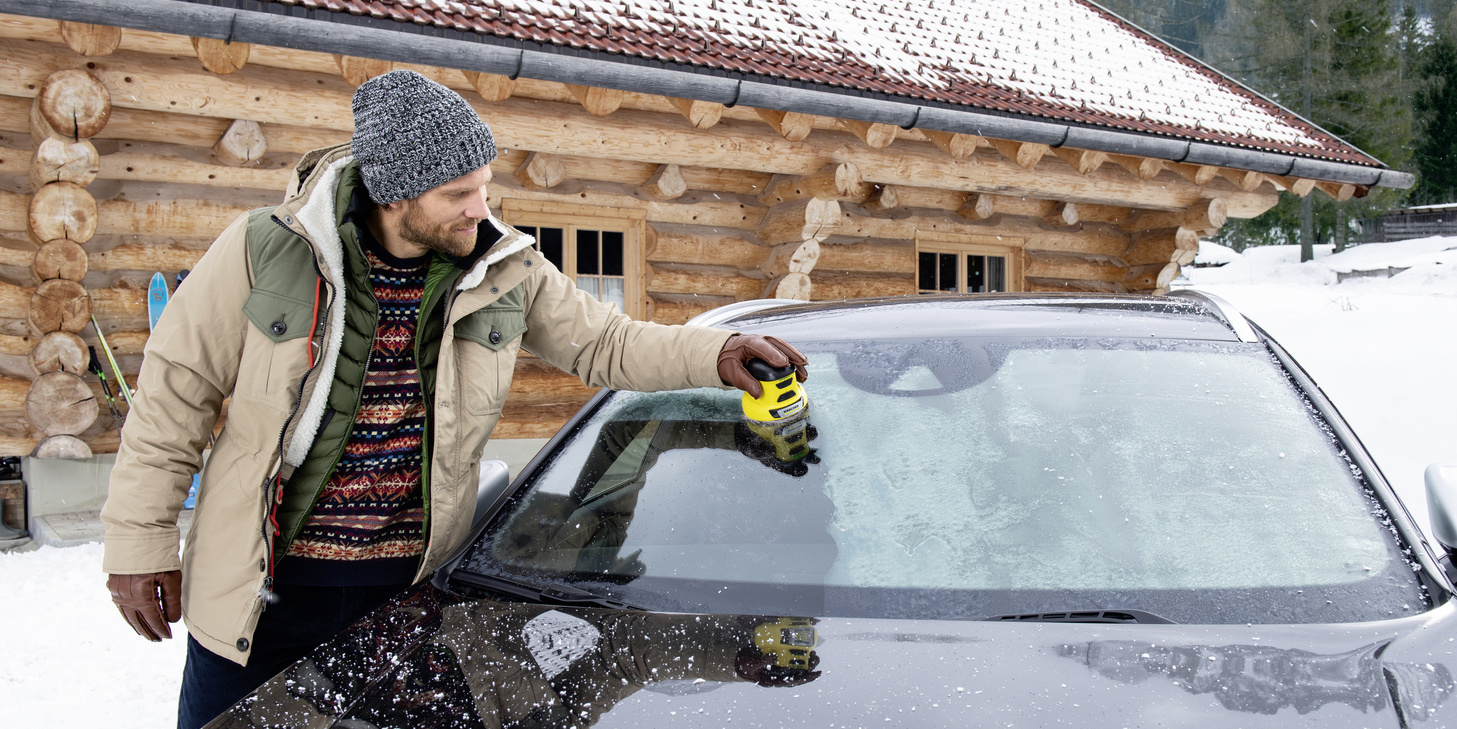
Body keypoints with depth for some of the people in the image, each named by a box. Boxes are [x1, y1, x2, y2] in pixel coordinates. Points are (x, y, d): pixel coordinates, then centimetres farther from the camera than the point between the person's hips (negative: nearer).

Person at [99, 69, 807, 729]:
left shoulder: (506, 270, -3)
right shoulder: (265, 250, -12)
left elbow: (604, 343, 7)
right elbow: (176, 390, -5)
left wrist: (716, 355, -8)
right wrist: (138, 539, -4)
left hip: (412, 586, 2)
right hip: (258, 588, -1)